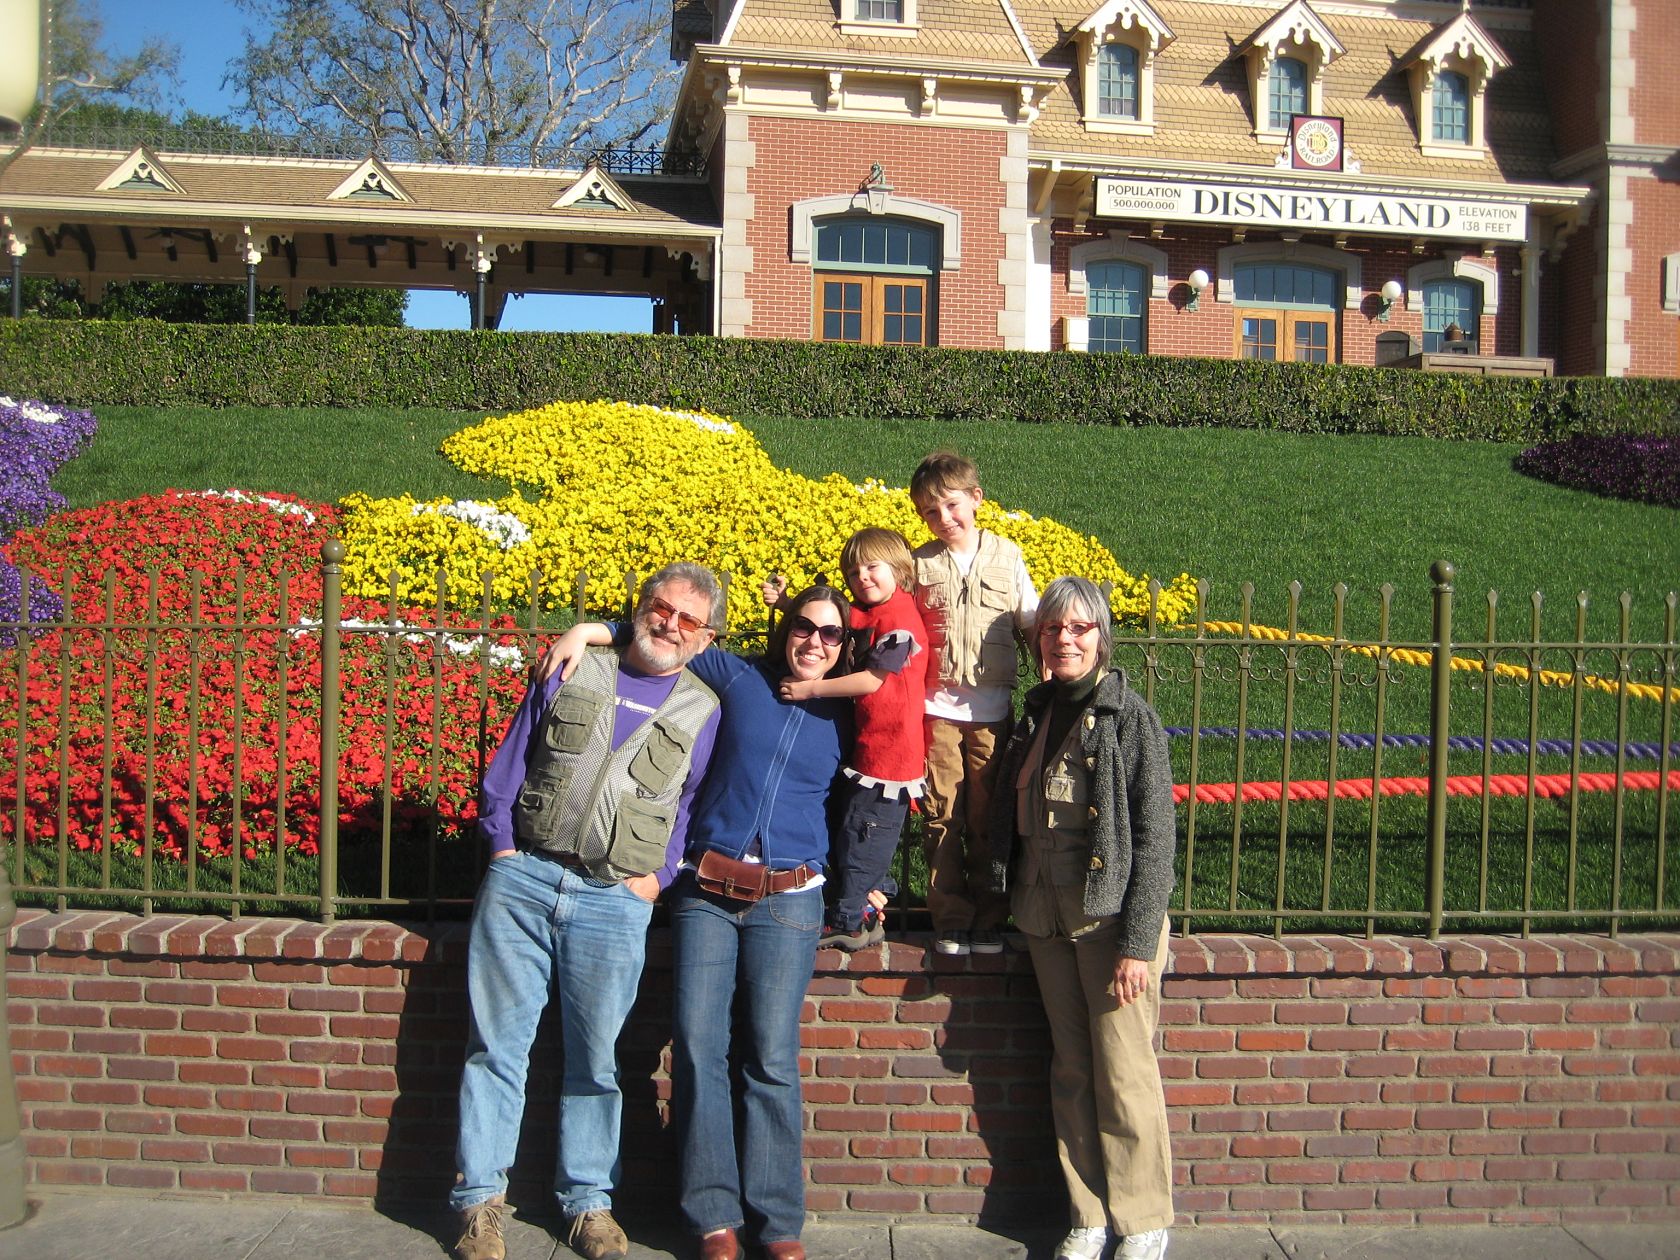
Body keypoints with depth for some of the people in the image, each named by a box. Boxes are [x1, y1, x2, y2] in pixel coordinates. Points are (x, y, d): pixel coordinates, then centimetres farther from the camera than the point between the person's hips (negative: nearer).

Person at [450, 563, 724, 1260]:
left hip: (615, 900, 0)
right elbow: (507, 766, 9)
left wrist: (660, 874, -2)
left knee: (596, 1059, 6)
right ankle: (480, 1198, 17)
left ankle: (588, 1199, 23)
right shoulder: (571, 672, 9)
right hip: (522, 878, 1)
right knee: (497, 1042, 4)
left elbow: (694, 806, 11)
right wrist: (502, 849, 0)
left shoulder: (701, 711, 9)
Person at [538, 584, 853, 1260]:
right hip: (705, 890, 1)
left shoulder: (844, 718, 8)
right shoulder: (736, 678, 5)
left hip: (787, 900, 0)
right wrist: (586, 629, 3)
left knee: (771, 1057, -3)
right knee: (697, 1046, -4)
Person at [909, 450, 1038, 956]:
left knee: (988, 818, 7)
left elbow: (1032, 622, 7)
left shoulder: (1006, 555, 4)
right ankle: (950, 921, 16)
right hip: (937, 708, 0)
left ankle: (989, 920, 20)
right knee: (942, 817, 4)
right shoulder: (921, 563, 3)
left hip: (992, 710, 0)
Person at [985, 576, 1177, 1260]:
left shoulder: (1130, 716, -8)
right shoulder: (1035, 713, 9)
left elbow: (1154, 837, -11)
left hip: (1111, 916, -5)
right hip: (1046, 916, 6)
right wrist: (1016, 899, 6)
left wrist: (1139, 943, -15)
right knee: (1070, 1070, 12)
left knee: (1123, 1071, 0)